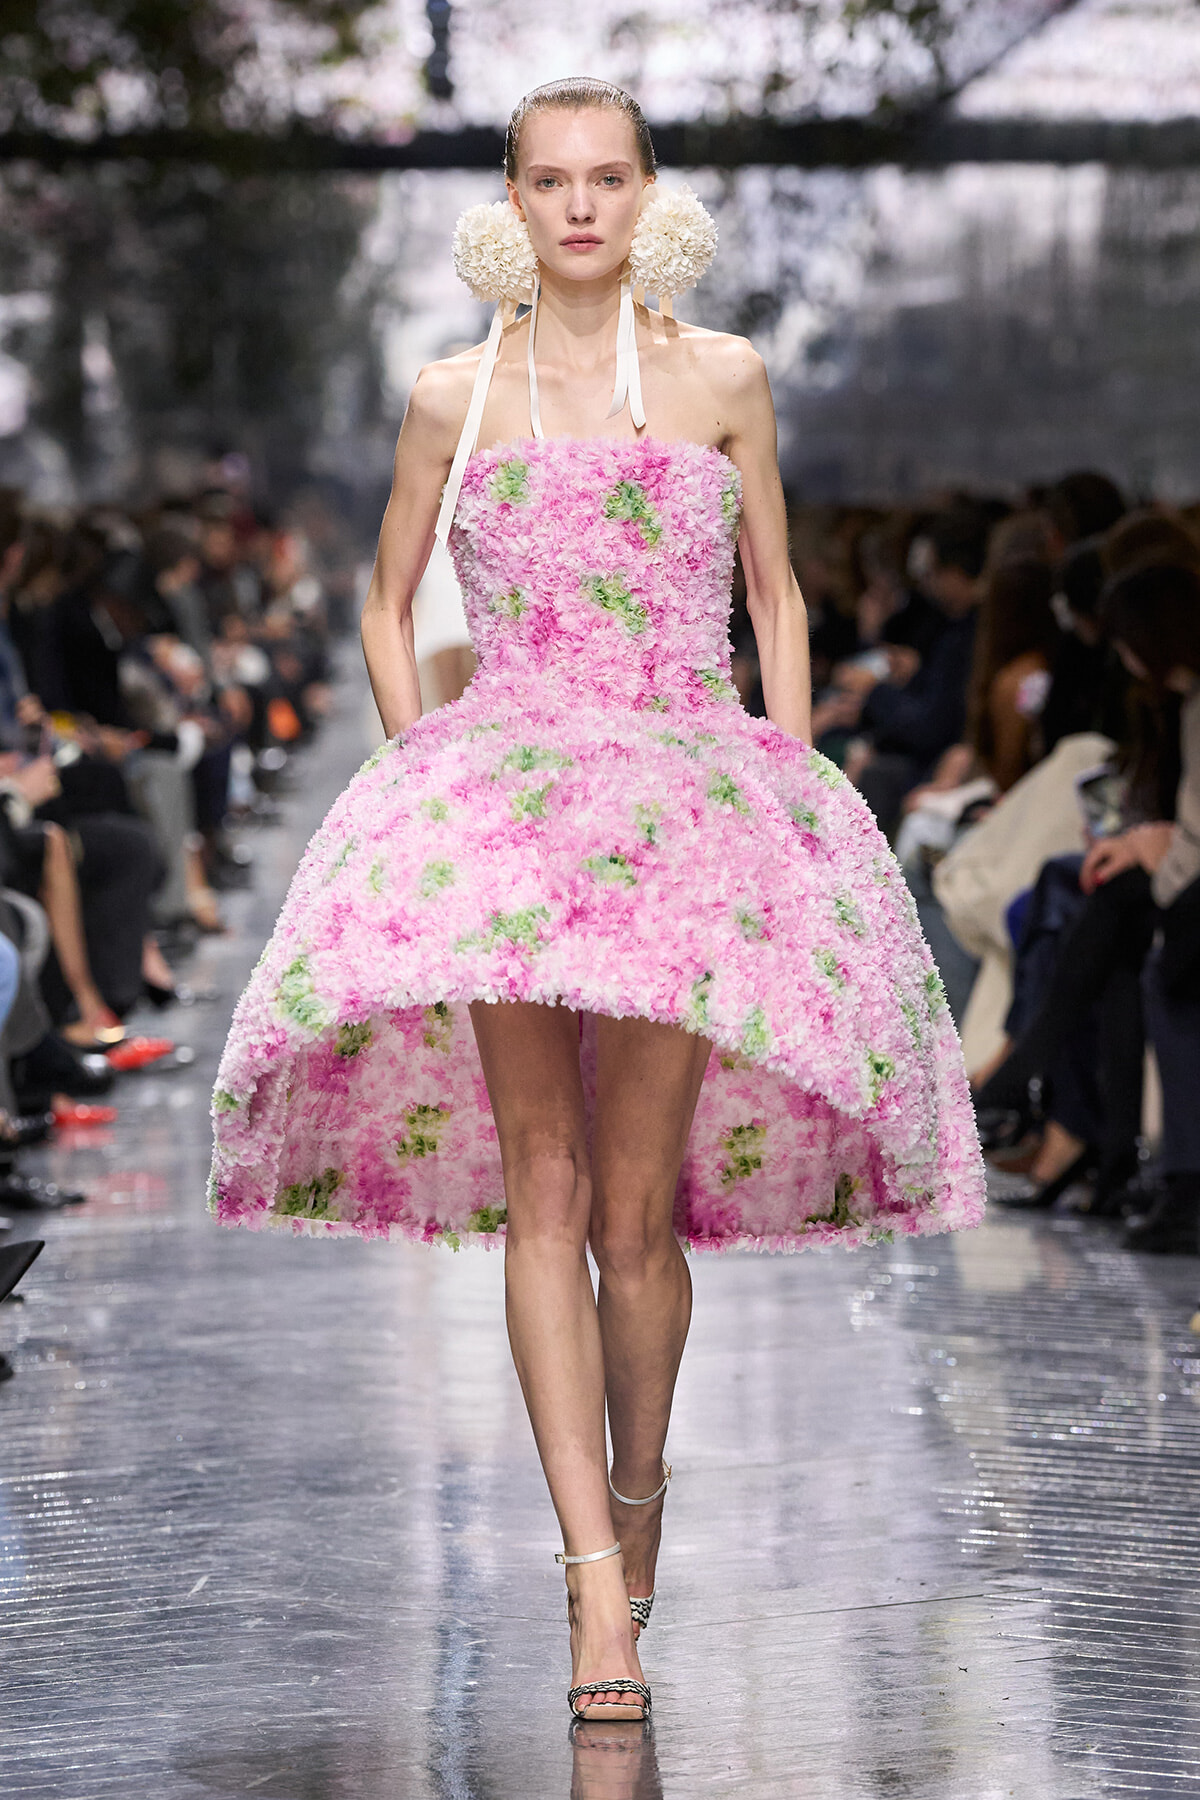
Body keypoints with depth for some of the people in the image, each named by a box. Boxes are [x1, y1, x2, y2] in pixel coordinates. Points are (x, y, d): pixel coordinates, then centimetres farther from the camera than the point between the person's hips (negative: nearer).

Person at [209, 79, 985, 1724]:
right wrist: (419, 769, 7)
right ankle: (597, 1579, -10)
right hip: (501, 789, 1)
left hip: (696, 789, 0)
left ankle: (637, 1492, 21)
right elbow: (388, 608, 20)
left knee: (634, 1205, -4)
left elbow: (776, 596, 16)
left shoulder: (723, 379, 8)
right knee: (540, 1187, -9)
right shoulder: (455, 397, 10)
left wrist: (792, 785, 7)